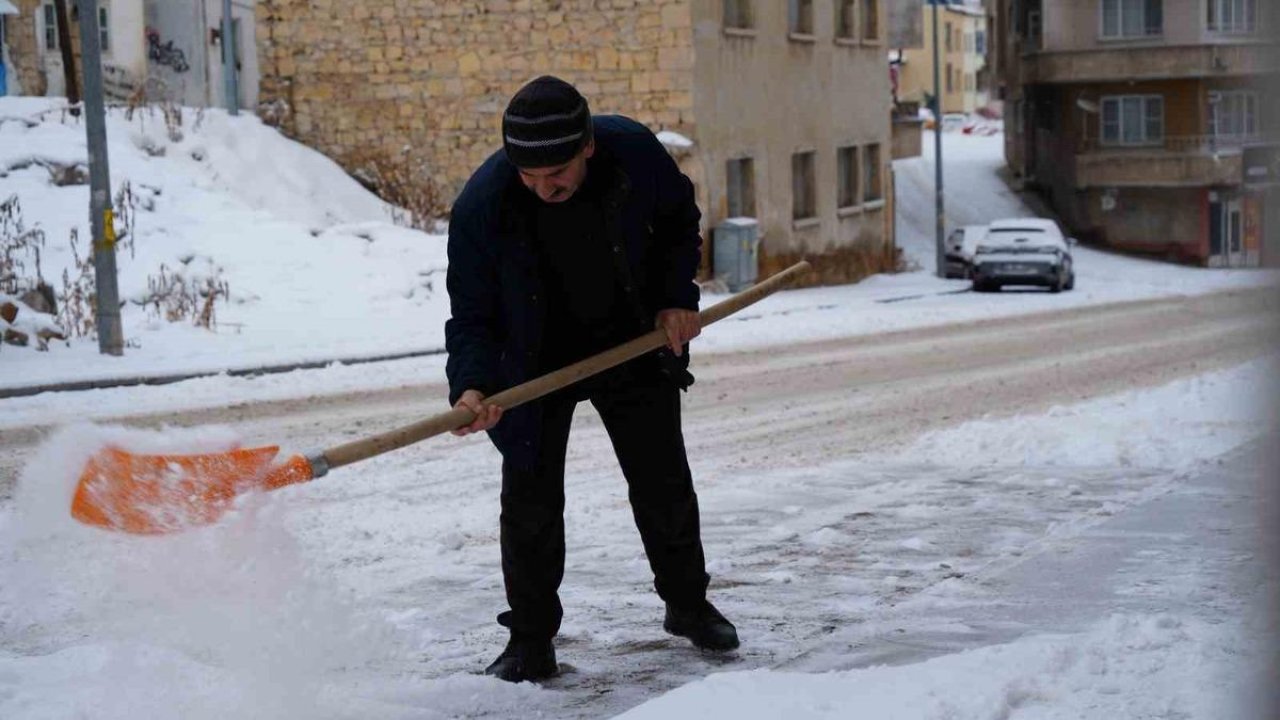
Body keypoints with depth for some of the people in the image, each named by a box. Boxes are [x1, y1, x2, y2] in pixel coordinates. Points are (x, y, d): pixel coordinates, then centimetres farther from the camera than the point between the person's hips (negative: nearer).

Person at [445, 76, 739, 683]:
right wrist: (471, 385, -37)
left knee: (664, 482, 11)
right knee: (530, 498, -6)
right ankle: (532, 639, 8)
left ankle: (687, 604, 31)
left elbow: (679, 221, 0)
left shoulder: (634, 152, -23)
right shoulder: (482, 206, -29)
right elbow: (472, 313, -20)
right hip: (537, 359, -2)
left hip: (633, 345, 2)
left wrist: (677, 298, -9)